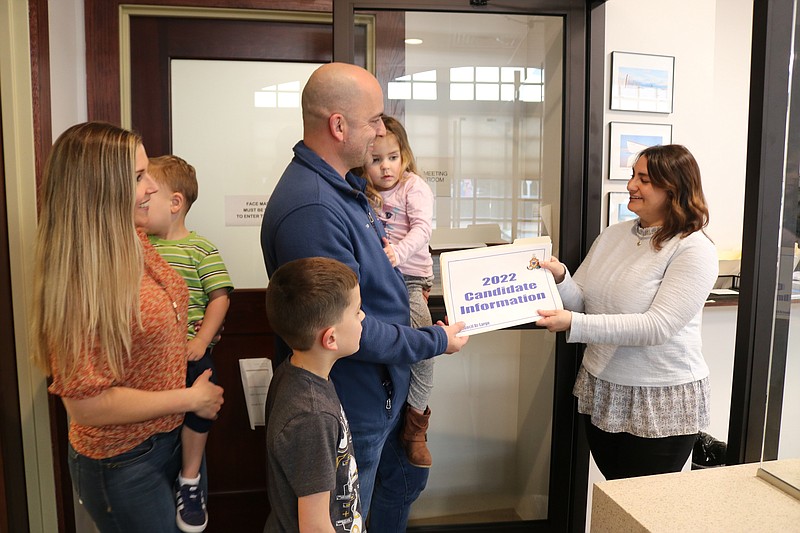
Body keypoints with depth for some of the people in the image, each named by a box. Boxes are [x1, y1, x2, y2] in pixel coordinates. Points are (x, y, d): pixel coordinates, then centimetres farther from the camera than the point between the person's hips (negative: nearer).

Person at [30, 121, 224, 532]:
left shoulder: (136, 244, -3)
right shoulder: (81, 281, -26)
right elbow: (86, 404, -25)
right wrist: (190, 398, -18)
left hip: (170, 436, 8)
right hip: (123, 464, -7)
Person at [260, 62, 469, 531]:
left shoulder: (346, 184, 4)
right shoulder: (311, 208, -31)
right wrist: (436, 341, -18)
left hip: (388, 387, 10)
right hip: (353, 406, -9)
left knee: (406, 480, 29)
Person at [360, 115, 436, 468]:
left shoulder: (414, 186, 2)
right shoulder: (363, 194, 15)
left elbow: (422, 229, -13)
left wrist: (399, 252, -30)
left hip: (409, 276, -3)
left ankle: (415, 429, -2)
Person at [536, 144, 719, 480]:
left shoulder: (695, 251, -14)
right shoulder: (613, 235, 4)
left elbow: (656, 327, -24)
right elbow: (581, 302, 4)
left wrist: (575, 325, -30)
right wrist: (560, 278, -17)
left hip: (662, 403, -5)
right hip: (600, 392, 6)